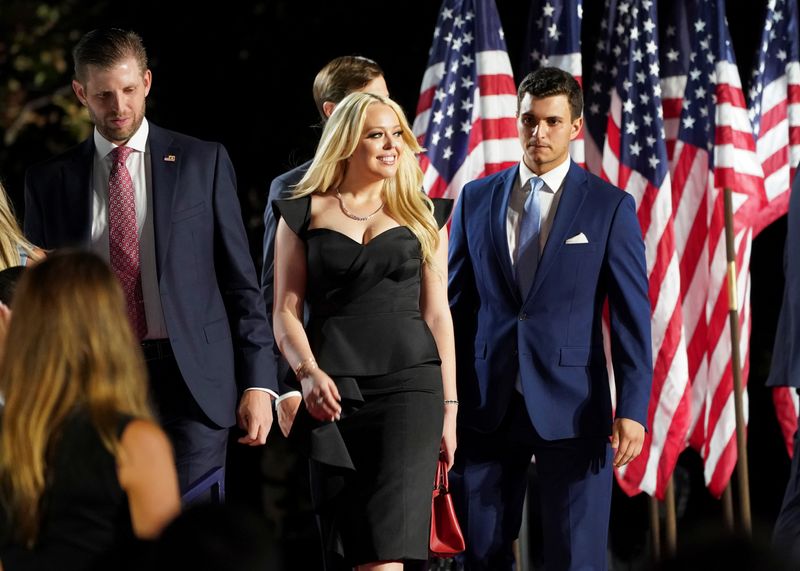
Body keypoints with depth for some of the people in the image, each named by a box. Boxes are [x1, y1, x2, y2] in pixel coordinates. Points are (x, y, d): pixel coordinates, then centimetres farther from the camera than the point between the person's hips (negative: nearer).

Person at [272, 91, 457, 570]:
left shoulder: (422, 216, 12)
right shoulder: (304, 214, 9)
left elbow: (437, 314, 12)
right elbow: (286, 312, 3)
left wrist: (449, 406, 8)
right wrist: (309, 372, -15)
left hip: (409, 384, -1)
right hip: (332, 391, 1)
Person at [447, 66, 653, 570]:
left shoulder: (610, 206, 0)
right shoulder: (476, 199, 9)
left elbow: (632, 316, -2)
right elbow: (455, 305, 11)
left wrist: (633, 410, -10)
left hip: (571, 408, -3)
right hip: (487, 408, 3)